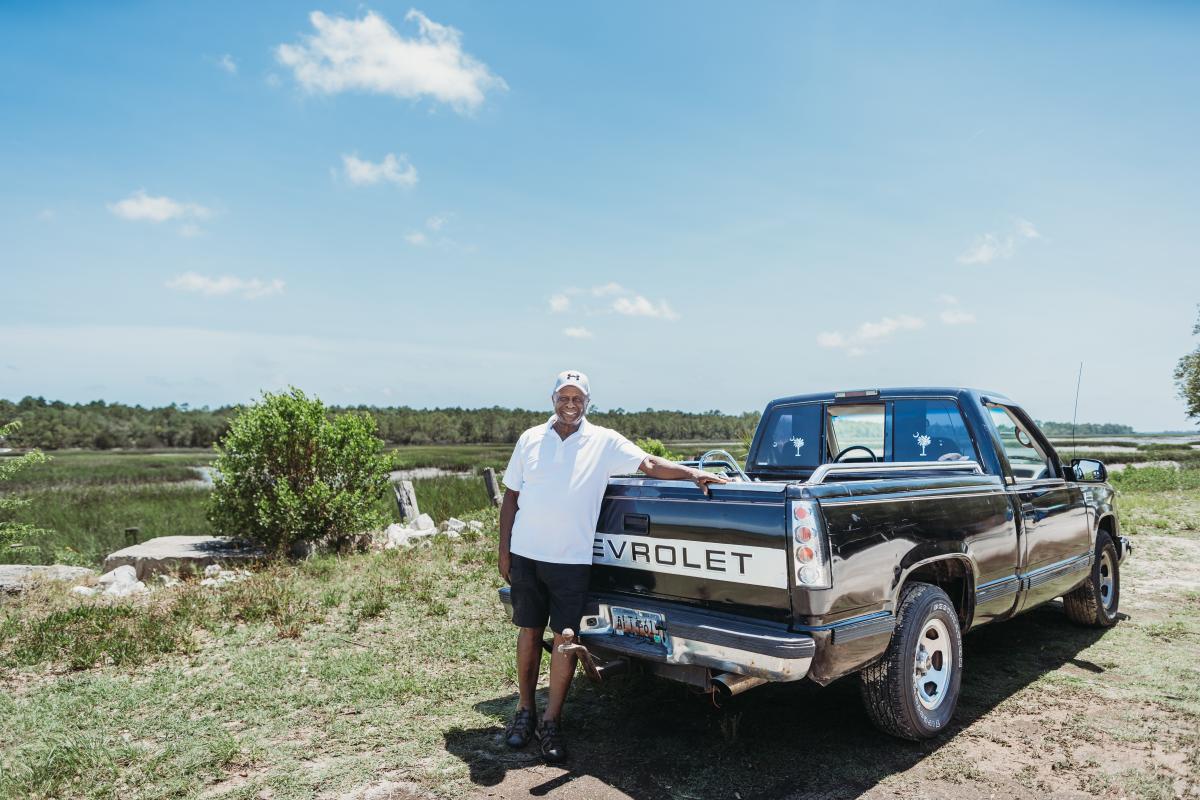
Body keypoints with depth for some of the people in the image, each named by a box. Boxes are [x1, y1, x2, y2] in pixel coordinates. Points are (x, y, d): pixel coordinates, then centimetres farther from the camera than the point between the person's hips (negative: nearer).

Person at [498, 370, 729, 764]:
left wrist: (692, 473, -22)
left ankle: (551, 722, 16)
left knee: (565, 638, 1)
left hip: (571, 558, -2)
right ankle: (525, 711, 28)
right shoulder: (530, 439, 6)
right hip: (525, 554, 2)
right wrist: (504, 550, 7)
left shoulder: (604, 442, 0)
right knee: (529, 632, 12)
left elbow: (649, 463, -7)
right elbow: (511, 496, 10)